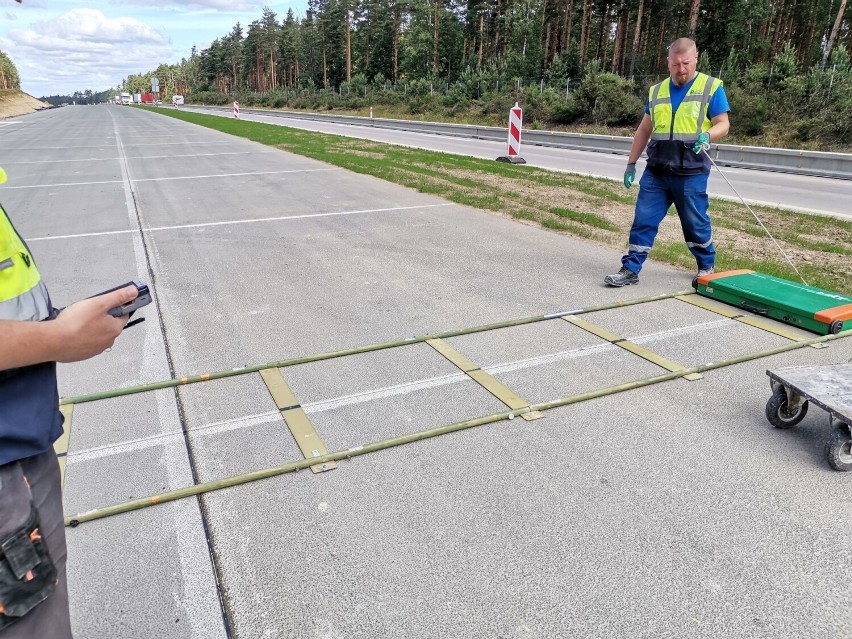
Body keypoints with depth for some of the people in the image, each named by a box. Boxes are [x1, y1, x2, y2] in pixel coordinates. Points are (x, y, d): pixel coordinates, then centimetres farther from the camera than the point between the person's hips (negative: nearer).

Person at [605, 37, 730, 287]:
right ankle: (630, 269, 6)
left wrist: (706, 136, -24)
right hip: (656, 172, 3)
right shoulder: (657, 91, 13)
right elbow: (644, 130, 17)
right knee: (643, 220, -1)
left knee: (696, 223, 7)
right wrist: (631, 163, 14)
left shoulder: (711, 87, 1)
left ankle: (707, 266, 28)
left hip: (691, 174, -3)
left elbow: (723, 124, -1)